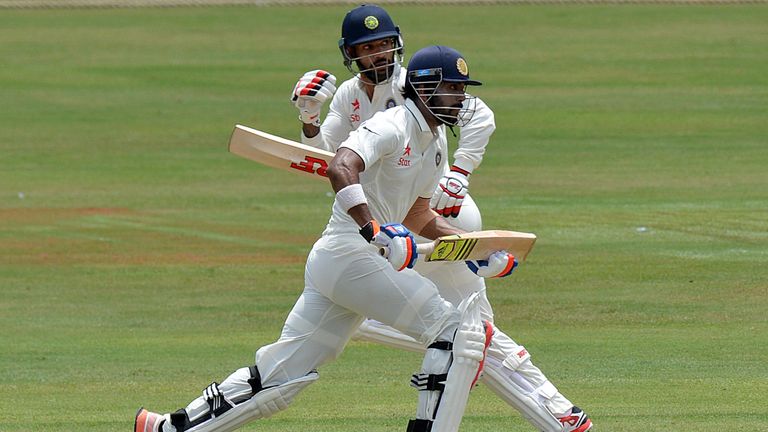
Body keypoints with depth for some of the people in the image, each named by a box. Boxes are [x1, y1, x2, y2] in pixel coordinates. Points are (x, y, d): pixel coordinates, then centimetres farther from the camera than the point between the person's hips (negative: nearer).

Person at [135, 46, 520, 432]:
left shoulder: (435, 142, 19)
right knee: (454, 330, -12)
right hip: (350, 253, -10)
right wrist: (374, 231, -40)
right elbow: (340, 169, -30)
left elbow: (416, 218, 31)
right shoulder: (391, 128, -11)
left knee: (281, 374, 7)